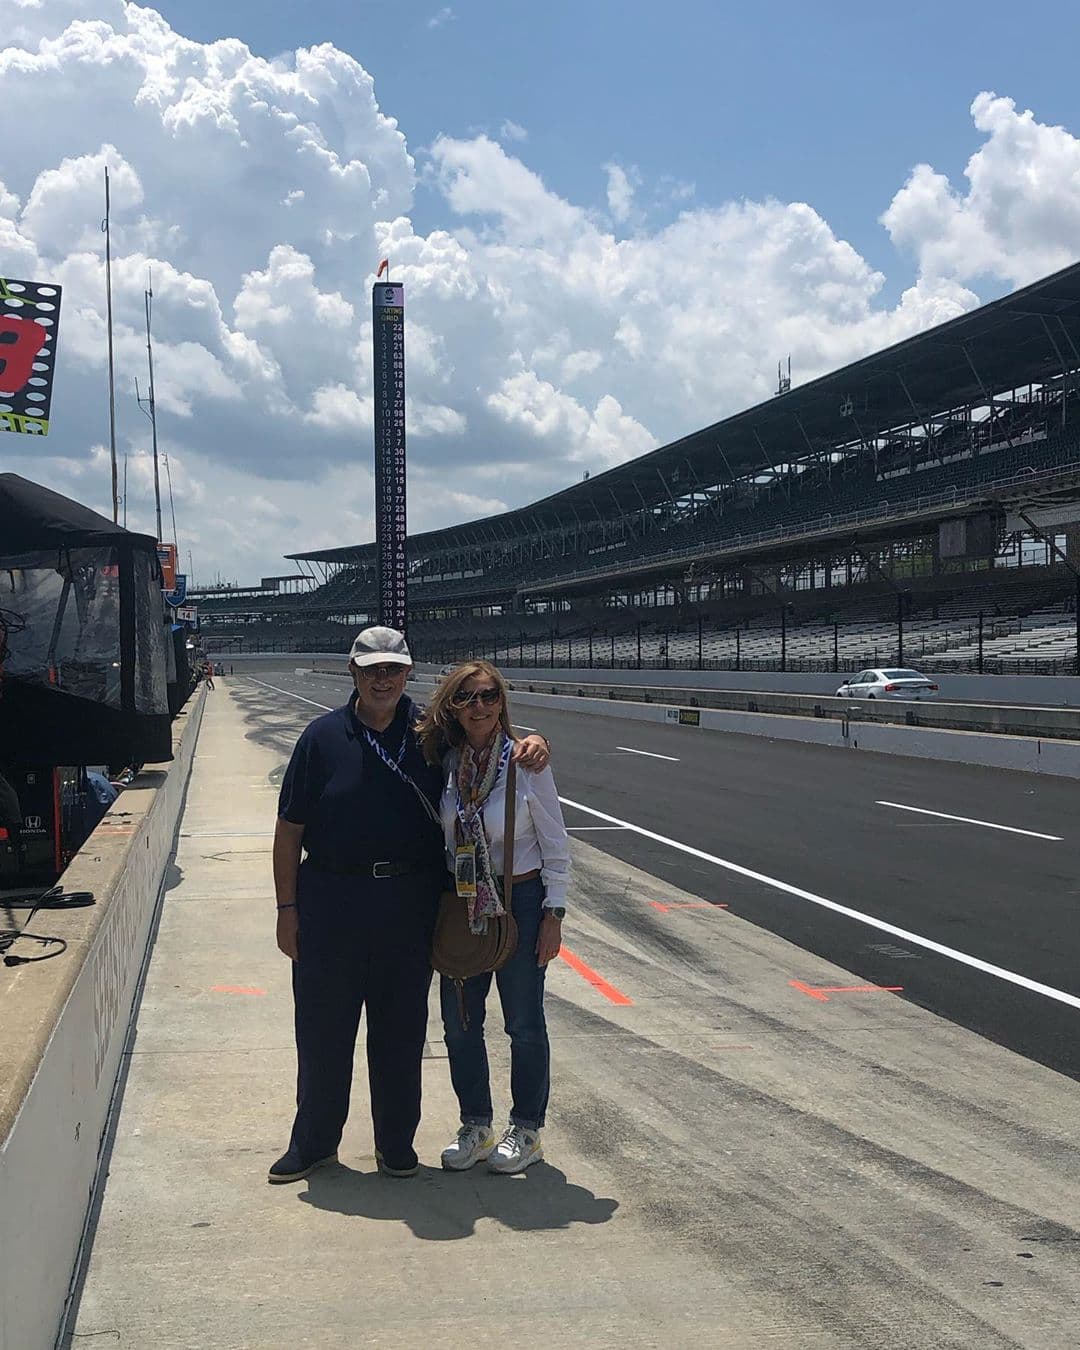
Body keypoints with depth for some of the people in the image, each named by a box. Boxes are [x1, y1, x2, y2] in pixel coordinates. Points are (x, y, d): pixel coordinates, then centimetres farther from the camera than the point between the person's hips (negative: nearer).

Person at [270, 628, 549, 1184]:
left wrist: (530, 743, -7)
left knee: (401, 1029, 10)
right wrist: (287, 908, -4)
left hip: (411, 903, 1)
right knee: (322, 1027, 8)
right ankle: (313, 1140, 24)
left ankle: (397, 1143, 25)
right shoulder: (323, 737, -1)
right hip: (331, 900, -1)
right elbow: (290, 830, 0)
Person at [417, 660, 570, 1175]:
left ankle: (526, 1132, 23)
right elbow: (434, 838, 9)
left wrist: (553, 915, -9)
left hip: (520, 902, -4)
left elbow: (555, 844, -7)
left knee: (524, 1024, 8)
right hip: (459, 906, 4)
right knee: (459, 1022, 11)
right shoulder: (443, 763, -1)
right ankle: (475, 1128, 28)